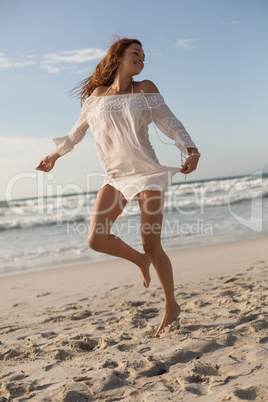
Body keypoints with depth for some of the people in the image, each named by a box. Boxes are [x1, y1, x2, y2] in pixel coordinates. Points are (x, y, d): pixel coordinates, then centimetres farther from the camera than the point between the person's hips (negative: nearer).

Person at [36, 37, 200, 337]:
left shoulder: (145, 89, 3)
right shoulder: (97, 94, 7)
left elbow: (169, 123, -3)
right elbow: (78, 129, 20)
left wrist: (191, 150, -20)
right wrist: (55, 155, 29)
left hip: (147, 173, -2)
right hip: (116, 177, 2)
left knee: (151, 245, -4)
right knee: (96, 239, -13)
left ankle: (171, 306, 15)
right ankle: (139, 260, 18)